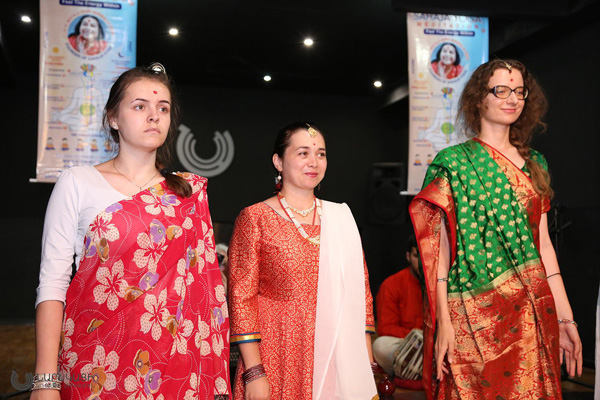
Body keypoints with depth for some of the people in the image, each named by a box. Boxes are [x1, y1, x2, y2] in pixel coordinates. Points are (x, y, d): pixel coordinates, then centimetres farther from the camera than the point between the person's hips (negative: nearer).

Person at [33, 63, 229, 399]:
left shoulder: (191, 190, 7)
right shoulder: (79, 183, 1)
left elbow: (205, 279, 6)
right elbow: (53, 281, -4)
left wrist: (214, 372, 0)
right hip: (96, 368, -2)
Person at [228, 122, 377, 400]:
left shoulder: (340, 217, 8)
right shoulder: (255, 218, -3)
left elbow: (361, 289, 9)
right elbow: (241, 296, -7)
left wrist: (366, 361, 5)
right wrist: (253, 372, -12)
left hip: (336, 362, 4)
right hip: (278, 362, -3)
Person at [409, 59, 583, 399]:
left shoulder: (534, 164, 12)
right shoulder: (453, 162, -3)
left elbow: (542, 242, 11)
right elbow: (438, 247, -8)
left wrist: (565, 317, 8)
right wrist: (443, 321, -13)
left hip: (534, 313, 5)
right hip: (474, 314, -5)